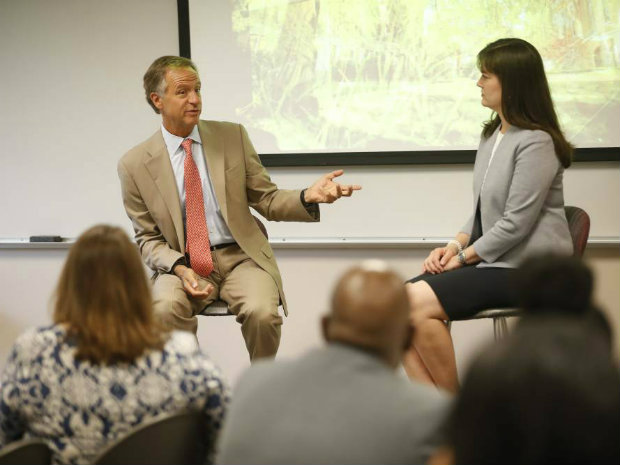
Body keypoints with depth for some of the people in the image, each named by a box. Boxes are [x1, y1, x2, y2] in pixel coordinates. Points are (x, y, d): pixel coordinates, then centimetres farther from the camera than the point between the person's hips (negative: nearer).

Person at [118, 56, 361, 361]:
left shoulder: (232, 137, 4)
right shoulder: (135, 164, 0)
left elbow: (267, 201, 6)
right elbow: (148, 238, 5)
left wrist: (308, 198, -15)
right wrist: (180, 269, -16)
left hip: (239, 257, 1)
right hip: (182, 263, -1)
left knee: (262, 312, -29)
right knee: (165, 308, -34)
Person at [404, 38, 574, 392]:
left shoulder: (537, 143, -14)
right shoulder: (493, 135, 16)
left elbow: (516, 224, -18)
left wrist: (465, 257, -11)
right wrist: (455, 246, 2)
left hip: (525, 270, -9)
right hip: (491, 262, 9)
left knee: (419, 303, -23)